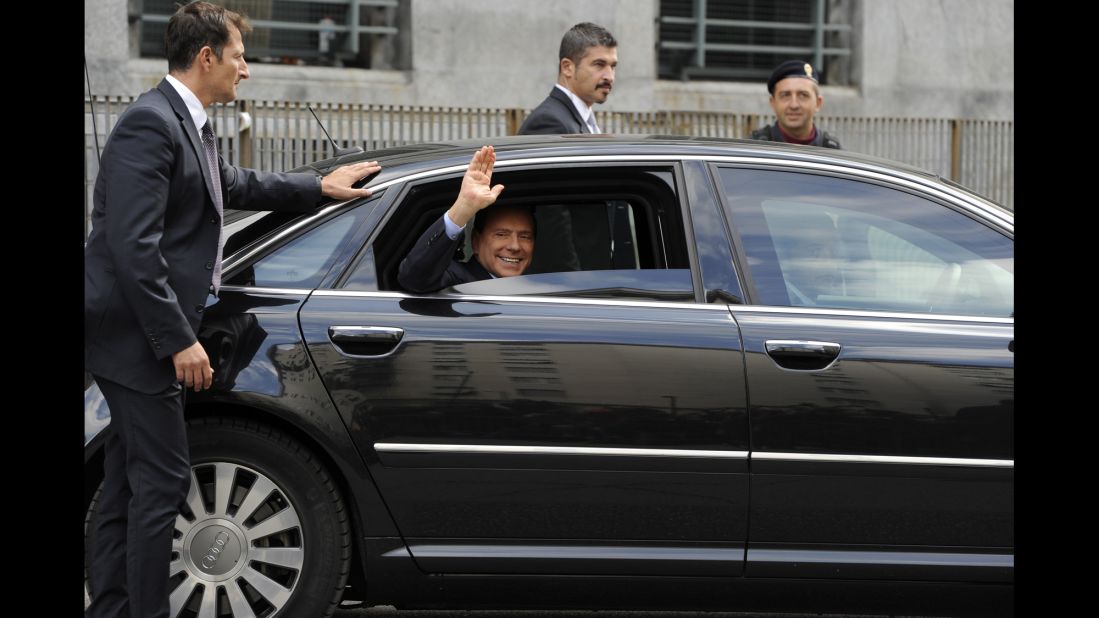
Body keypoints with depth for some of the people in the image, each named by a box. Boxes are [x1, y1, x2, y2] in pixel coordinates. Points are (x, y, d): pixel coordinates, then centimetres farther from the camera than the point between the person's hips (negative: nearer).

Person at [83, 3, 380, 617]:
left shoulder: (189, 125, 15)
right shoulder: (151, 123, -17)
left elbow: (237, 185, 37)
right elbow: (133, 246, -23)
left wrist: (319, 186, 44)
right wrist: (179, 341, -23)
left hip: (151, 336, 10)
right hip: (137, 335, -10)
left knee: (130, 485, 12)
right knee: (163, 480, -7)